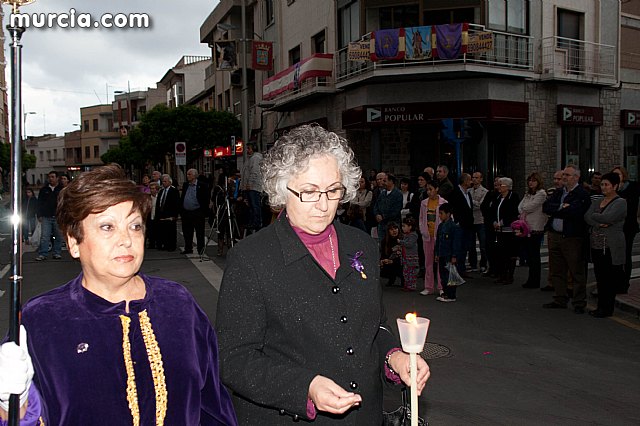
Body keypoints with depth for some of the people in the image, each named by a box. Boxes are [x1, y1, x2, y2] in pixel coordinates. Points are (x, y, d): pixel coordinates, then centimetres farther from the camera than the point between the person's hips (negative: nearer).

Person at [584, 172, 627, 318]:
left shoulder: (621, 202, -5)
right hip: (596, 245, 6)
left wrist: (593, 216, -3)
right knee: (599, 277, 10)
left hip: (611, 247, -6)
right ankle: (601, 306, 19)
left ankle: (607, 308, 9)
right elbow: (586, 217, 2)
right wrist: (599, 224, -15)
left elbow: (607, 217, -20)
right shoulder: (598, 201, 14)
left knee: (609, 278, 0)